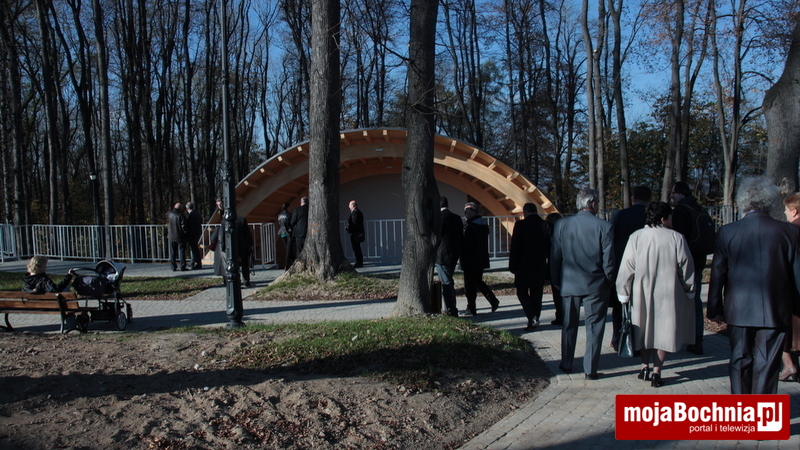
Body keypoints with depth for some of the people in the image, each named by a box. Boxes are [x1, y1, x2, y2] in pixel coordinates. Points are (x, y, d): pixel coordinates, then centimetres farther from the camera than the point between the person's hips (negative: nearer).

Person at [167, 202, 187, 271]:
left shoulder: (169, 214, 1)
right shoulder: (180, 215, -16)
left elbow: (167, 224, 11)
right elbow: (183, 226, -15)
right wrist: (185, 232, 1)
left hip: (171, 237, 5)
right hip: (180, 237, -5)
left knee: (172, 252, 10)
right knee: (181, 252, 3)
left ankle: (173, 267, 10)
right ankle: (182, 266, 3)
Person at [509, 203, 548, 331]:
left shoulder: (521, 225, -11)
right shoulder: (545, 225, 0)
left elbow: (515, 247, -9)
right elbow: (548, 247, 7)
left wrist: (512, 266, -2)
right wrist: (545, 262, 17)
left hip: (524, 267, -4)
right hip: (540, 267, 4)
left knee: (522, 292, 5)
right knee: (536, 294, 11)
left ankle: (532, 317, -11)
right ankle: (535, 319, 14)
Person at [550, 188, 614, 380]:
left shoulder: (562, 225, -4)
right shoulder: (604, 227, -12)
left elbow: (554, 257, 1)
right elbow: (608, 261, -8)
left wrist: (556, 281, 13)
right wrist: (609, 282, 8)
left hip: (569, 284, 3)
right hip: (595, 285, -3)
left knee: (569, 325, 16)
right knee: (594, 327, 7)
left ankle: (566, 364, 25)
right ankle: (590, 369, 9)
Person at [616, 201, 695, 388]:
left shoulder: (636, 237, -7)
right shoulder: (676, 238, -9)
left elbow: (627, 267, -6)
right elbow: (686, 266, -2)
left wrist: (623, 293, 2)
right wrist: (689, 290, 13)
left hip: (642, 294, 2)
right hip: (668, 294, -1)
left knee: (644, 328, 18)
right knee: (663, 330, 8)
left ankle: (645, 367, 22)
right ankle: (656, 372, 7)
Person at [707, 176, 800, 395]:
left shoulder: (727, 232, -5)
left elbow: (718, 275, -1)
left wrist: (714, 309, 8)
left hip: (739, 310, 1)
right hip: (776, 311, -1)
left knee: (740, 360, 15)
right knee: (767, 364, 6)